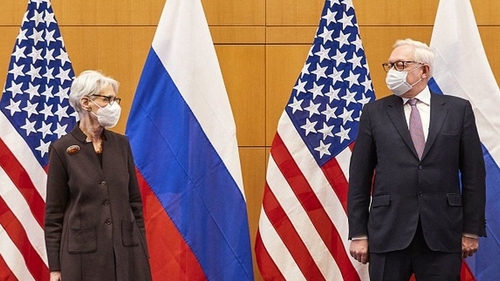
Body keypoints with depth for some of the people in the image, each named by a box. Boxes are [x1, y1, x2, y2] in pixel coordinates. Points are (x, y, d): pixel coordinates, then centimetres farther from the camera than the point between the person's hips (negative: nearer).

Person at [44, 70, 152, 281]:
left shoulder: (121, 144, 8)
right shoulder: (62, 149, -4)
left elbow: (134, 201, 12)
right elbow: (54, 213, -2)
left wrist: (142, 250, 8)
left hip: (126, 248, 4)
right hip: (83, 252, -3)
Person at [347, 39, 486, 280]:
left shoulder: (458, 109, 5)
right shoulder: (375, 112, 6)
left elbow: (474, 173, 5)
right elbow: (359, 177, 5)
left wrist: (472, 230, 1)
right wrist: (358, 234, 1)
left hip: (442, 235, 0)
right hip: (389, 233, 0)